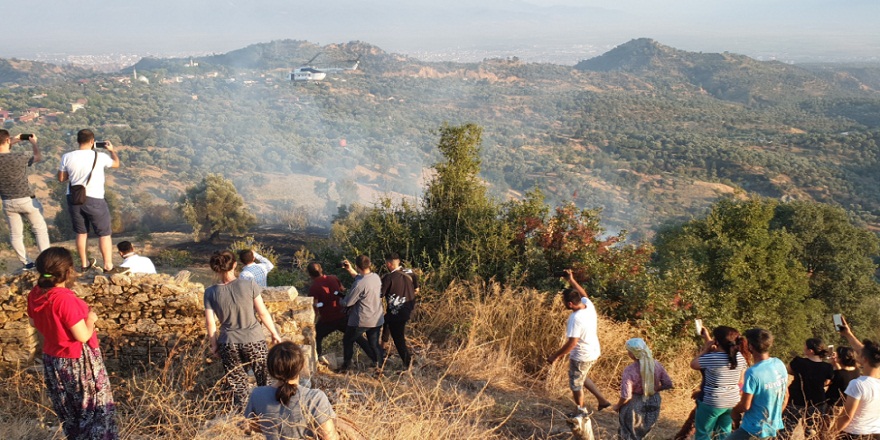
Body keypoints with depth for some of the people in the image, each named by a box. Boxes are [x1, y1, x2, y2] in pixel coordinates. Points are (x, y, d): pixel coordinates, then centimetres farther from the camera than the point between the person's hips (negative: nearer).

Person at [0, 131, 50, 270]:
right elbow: (38, 157, 0)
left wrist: (13, 142, 19)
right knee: (40, 229, 10)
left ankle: (26, 263, 20)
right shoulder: (19, 158, -20)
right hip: (26, 200, -4)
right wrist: (33, 142, 15)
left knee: (15, 234, 14)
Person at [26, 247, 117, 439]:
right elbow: (83, 336, -28)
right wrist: (90, 320, -11)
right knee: (94, 404, 11)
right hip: (77, 361, -8)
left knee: (68, 407, 24)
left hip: (52, 358, 8)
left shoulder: (35, 294, -7)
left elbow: (34, 322, 12)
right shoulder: (65, 299, -31)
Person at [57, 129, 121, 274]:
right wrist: (112, 150, 26)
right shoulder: (100, 157, -12)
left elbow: (61, 178, 5)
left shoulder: (67, 157, -6)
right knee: (104, 233, 8)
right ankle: (108, 266, 10)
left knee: (81, 232, 18)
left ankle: (85, 264, 28)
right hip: (94, 200, -4)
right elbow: (116, 164, 8)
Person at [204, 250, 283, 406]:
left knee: (238, 386, 14)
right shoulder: (249, 285, -11)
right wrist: (275, 333, 6)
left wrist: (214, 344, 11)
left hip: (228, 344, 1)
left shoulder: (210, 293, -6)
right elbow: (263, 313, -7)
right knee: (265, 382, 14)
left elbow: (210, 323, -3)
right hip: (254, 341, -1)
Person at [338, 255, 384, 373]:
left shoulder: (359, 284, -26)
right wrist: (350, 270, 14)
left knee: (348, 340, 18)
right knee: (374, 344, 18)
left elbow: (347, 303, -18)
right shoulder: (376, 277, -4)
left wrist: (341, 300, 4)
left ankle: (346, 365, 29)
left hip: (361, 320, -6)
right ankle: (378, 366, 15)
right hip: (377, 319, 6)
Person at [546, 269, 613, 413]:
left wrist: (555, 356, -20)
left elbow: (572, 343, -29)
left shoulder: (575, 319, -31)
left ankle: (581, 412, 29)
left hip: (581, 357, -8)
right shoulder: (589, 305, -9)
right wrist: (571, 280, 15)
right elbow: (583, 293, 16)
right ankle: (602, 400, 31)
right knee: (582, 377, 31)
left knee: (576, 385, 13)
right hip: (594, 352, 8)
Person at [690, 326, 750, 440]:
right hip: (733, 402, 6)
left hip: (712, 403, -6)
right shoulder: (741, 358, -5)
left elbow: (693, 364, -7)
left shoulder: (712, 358, -24)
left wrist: (706, 348, 2)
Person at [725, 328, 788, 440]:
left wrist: (734, 411, 2)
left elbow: (745, 406, -19)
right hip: (774, 427, 8)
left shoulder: (753, 373, -25)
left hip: (755, 429, -8)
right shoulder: (780, 365, -2)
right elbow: (786, 396, 9)